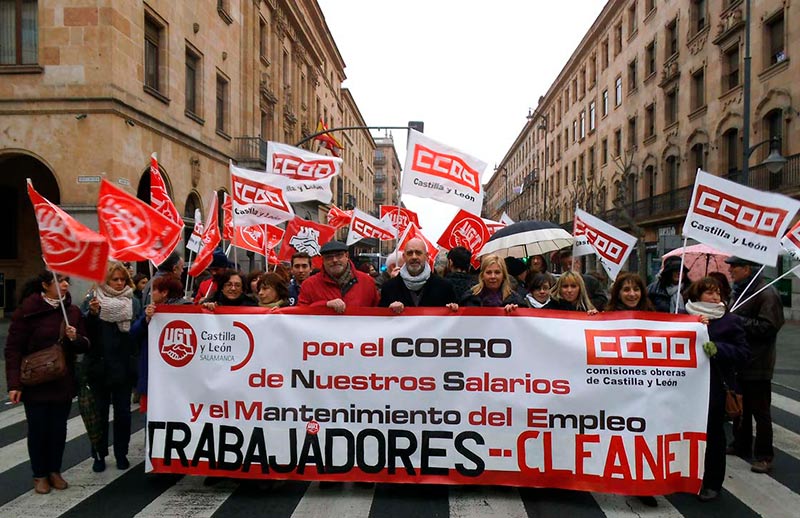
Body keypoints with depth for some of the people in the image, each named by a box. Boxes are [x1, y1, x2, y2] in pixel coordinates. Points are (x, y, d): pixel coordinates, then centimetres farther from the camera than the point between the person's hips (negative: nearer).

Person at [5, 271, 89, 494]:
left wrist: (76, 338, -17)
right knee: (38, 429, 7)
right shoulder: (27, 310, -9)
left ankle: (55, 471, 27)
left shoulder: (73, 311, 3)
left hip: (63, 382, 4)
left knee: (59, 428, 10)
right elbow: (13, 348, -11)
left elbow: (84, 346, 7)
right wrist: (14, 384, -16)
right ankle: (40, 475, 24)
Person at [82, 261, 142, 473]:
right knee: (100, 412, 10)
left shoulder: (133, 302, 2)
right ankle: (99, 455, 24)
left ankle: (121, 453, 23)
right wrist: (92, 313, -24)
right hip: (99, 365, -1)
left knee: (123, 412, 9)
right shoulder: (93, 299, -1)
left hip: (124, 366, 1)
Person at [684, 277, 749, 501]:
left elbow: (743, 352, -5)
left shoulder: (730, 320, 0)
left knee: (713, 433, 7)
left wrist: (717, 348, -21)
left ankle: (713, 483, 21)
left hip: (715, 386, -2)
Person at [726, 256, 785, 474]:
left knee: (760, 411, 0)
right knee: (740, 406, 19)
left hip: (757, 364, -9)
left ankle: (764, 457, 10)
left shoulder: (766, 294, -16)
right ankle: (741, 445, 33)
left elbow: (768, 327, -24)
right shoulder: (737, 290, 11)